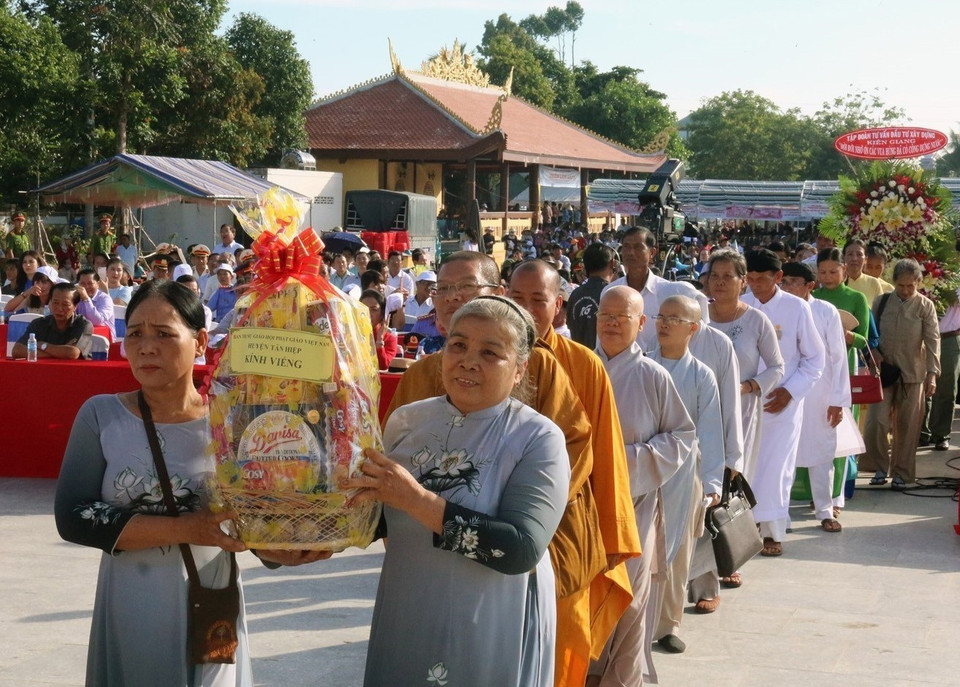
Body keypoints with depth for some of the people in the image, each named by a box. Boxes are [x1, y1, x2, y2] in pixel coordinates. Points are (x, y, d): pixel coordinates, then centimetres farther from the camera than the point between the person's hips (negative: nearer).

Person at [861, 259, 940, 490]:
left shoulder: (925, 306, -2)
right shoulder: (881, 302, 2)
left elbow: (933, 340, -6)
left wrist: (932, 374, -14)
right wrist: (875, 357, -7)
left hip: (913, 374, -1)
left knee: (907, 427, 5)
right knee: (876, 421, -8)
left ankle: (901, 473, 17)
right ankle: (881, 467, 11)